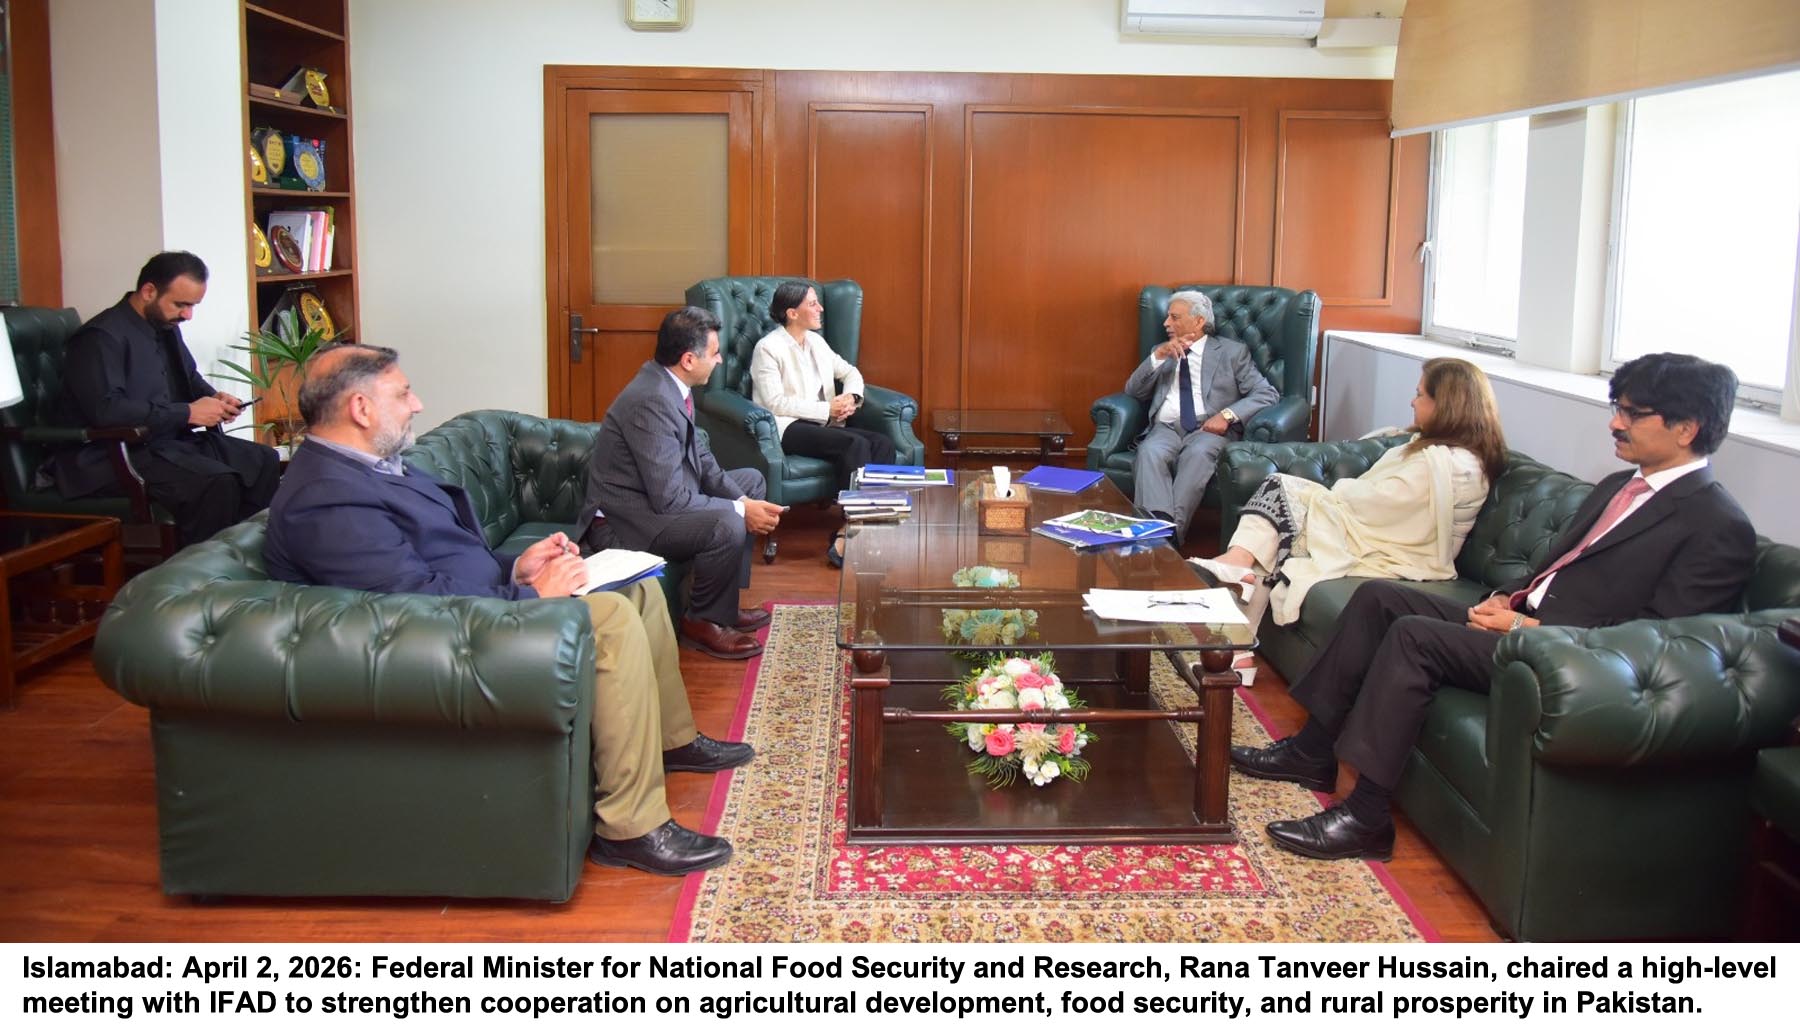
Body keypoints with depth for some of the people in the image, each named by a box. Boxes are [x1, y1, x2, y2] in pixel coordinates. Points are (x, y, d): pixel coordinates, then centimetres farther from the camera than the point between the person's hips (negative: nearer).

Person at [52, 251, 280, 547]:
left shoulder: (166, 327, 12)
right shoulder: (102, 337, -16)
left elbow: (190, 377, 28)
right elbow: (106, 409, -28)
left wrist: (214, 399, 3)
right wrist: (188, 412, -22)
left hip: (171, 440, 9)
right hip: (115, 456, -9)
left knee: (264, 461, -5)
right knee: (217, 482, -31)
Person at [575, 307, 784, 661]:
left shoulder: (671, 384, 1)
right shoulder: (651, 402, -28)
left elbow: (700, 456, 9)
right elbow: (669, 498, -29)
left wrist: (743, 500, -5)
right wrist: (740, 510, -21)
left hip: (657, 495, 11)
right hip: (622, 521, -11)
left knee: (751, 481, 18)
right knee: (728, 526, -31)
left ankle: (725, 602, 19)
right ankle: (703, 622, -5)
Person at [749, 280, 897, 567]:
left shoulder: (816, 342, 19)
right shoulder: (768, 348, -5)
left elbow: (849, 371, 27)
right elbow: (775, 402, -13)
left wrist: (851, 397, 2)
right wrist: (827, 410, -13)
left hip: (821, 424, 8)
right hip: (787, 428, -8)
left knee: (883, 444, -18)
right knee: (855, 445, -31)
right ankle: (847, 539, -31)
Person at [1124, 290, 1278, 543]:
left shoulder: (1232, 352, 15)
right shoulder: (1162, 353, 26)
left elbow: (1267, 394, 4)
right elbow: (1133, 391, 13)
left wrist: (1227, 415, -12)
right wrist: (1158, 356, -2)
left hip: (1209, 429, -2)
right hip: (1166, 428, 2)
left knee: (1198, 453, -38)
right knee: (1150, 452, -34)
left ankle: (1173, 532, -44)